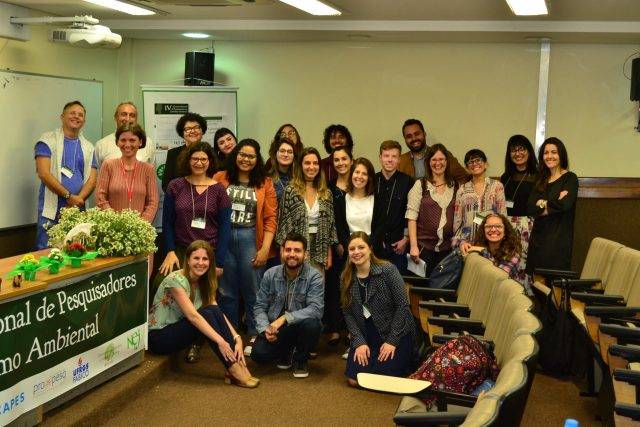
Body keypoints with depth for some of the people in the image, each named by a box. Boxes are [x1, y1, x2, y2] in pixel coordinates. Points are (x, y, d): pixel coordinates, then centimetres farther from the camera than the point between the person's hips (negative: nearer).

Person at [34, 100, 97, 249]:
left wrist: (78, 200, -12)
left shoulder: (88, 147, 15)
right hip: (51, 209, -4)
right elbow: (44, 174, -9)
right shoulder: (48, 140, 1)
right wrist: (69, 196, -14)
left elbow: (92, 179, 6)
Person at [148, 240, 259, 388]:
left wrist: (237, 338, -22)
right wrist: (220, 341, -36)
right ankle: (233, 370, -27)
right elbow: (192, 315, -30)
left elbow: (219, 314, -6)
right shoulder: (176, 280, -20)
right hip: (158, 337, -7)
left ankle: (237, 364, -23)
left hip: (177, 329, 7)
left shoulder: (204, 283, 4)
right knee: (207, 315, -28)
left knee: (215, 312, -20)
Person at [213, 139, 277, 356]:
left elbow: (270, 219, 1)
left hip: (250, 239, -1)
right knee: (226, 291, 8)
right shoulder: (220, 179, 5)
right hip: (223, 238, 1)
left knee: (252, 291, 1)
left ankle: (255, 336, 14)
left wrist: (265, 249, -7)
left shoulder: (265, 183, 5)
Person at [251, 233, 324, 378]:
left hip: (299, 326, -2)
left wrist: (285, 318, -33)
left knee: (311, 324, -36)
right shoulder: (270, 275, -3)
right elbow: (260, 307, -1)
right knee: (258, 354, -24)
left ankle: (301, 359, -2)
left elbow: (315, 309, -24)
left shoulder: (314, 277, -13)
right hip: (273, 328, 2)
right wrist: (265, 328, -20)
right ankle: (286, 352, 15)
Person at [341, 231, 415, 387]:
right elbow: (348, 314, -1)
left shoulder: (388, 270, -14)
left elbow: (402, 305, -14)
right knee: (354, 379, -8)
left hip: (397, 333, -4)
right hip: (366, 335, 4)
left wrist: (392, 341, -15)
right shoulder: (346, 278, 0)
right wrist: (360, 342, -12)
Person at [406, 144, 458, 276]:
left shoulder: (455, 186, 11)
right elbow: (411, 216, -3)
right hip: (423, 246, -2)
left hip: (447, 247, 2)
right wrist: (413, 245, -12)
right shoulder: (420, 185, 3)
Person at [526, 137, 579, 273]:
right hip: (538, 238, 6)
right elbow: (529, 208, 2)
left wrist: (542, 204, -4)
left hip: (558, 240, -6)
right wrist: (551, 204, -13)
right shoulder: (541, 180, 14)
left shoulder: (570, 178, -2)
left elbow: (564, 204, -19)